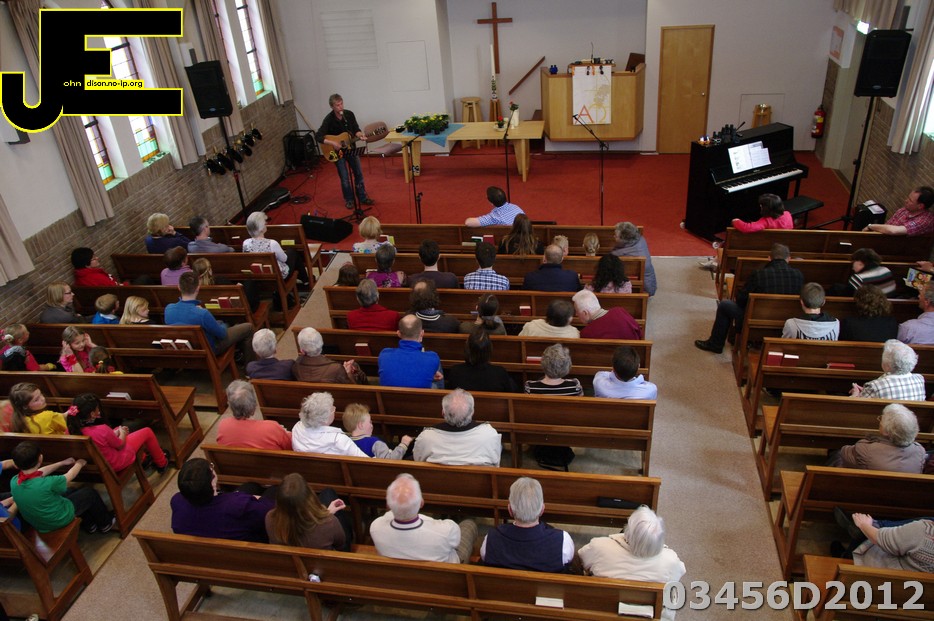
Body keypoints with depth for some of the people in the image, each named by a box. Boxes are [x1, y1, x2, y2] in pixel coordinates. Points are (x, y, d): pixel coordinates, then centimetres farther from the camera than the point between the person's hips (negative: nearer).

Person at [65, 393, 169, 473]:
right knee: (147, 432, 9)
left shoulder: (74, 429, -18)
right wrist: (122, 433, 1)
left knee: (118, 430, 30)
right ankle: (162, 463, 32)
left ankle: (143, 458, 47)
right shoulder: (102, 430, -38)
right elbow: (120, 444, -17)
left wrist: (116, 432, 3)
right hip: (117, 464, -7)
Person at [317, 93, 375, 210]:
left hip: (350, 148, 4)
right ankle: (349, 200, 19)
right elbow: (318, 136, -24)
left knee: (359, 174, 10)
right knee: (345, 178, 0)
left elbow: (356, 129, 1)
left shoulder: (349, 114, -8)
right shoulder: (329, 119, -21)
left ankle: (363, 198, 23)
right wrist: (332, 143, -33)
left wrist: (360, 135, -21)